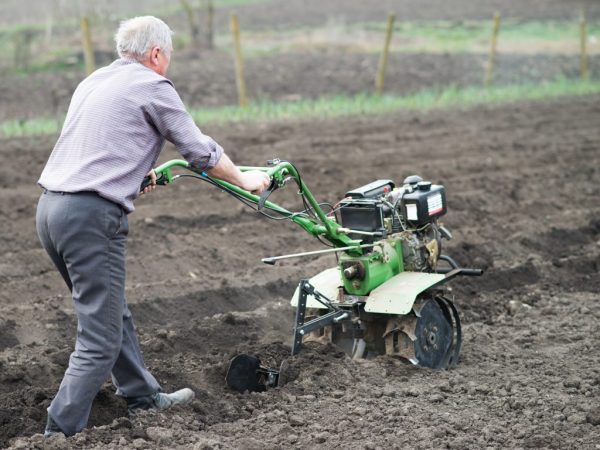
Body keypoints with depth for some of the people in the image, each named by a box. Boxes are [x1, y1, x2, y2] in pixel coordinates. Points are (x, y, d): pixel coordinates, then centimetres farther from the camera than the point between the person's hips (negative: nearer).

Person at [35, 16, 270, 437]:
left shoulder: (94, 82, 20)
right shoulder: (152, 87, -3)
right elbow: (200, 150, 2)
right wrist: (246, 180, 17)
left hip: (51, 206, 9)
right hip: (92, 216, -9)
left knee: (111, 313, 22)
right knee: (100, 337, -4)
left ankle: (143, 395, 36)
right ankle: (60, 432, -5)